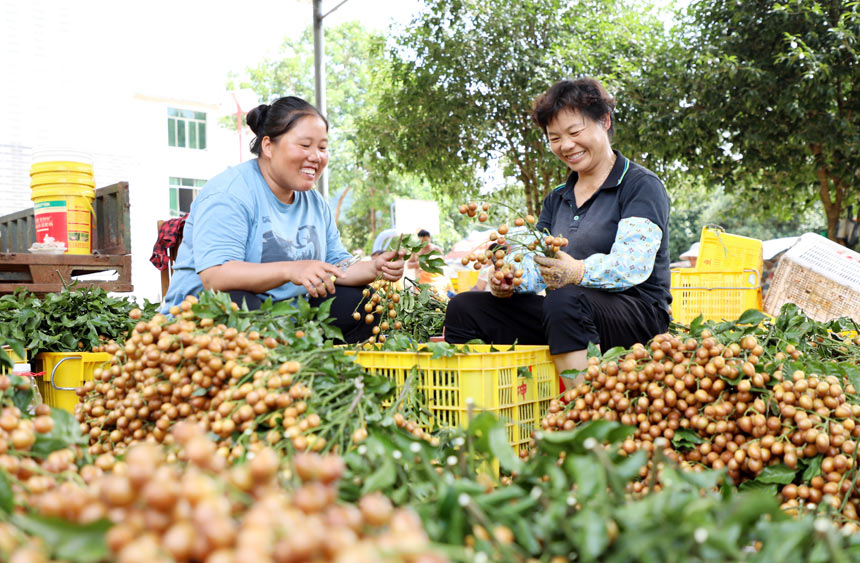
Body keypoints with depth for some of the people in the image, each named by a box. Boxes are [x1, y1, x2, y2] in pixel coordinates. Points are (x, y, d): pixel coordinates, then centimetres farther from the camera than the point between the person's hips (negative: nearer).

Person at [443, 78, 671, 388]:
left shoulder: (642, 185, 0)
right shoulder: (556, 199, 22)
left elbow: (633, 263, -17)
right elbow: (535, 261, 10)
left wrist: (579, 272, -37)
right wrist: (505, 283, -13)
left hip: (636, 310, -6)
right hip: (565, 315, 6)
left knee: (565, 300, -39)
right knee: (465, 307, -9)